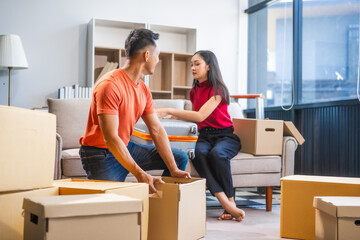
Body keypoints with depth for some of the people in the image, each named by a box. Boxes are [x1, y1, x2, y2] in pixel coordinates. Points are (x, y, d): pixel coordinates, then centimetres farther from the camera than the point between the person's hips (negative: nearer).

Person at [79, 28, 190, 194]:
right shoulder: (110, 85, -24)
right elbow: (111, 138, -30)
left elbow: (157, 130, 1)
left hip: (126, 148, 9)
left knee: (180, 158, 8)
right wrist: (140, 175, -35)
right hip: (101, 154, -8)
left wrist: (174, 170, -7)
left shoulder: (143, 90, 4)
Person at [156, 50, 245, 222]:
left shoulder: (218, 89, -8)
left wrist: (169, 111, -22)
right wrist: (173, 116, 12)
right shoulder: (194, 91, 15)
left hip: (225, 135, -5)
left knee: (217, 153, -39)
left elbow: (200, 116, -21)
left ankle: (230, 200, -23)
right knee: (198, 153, -32)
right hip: (204, 136, 5)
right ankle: (226, 204, -39)